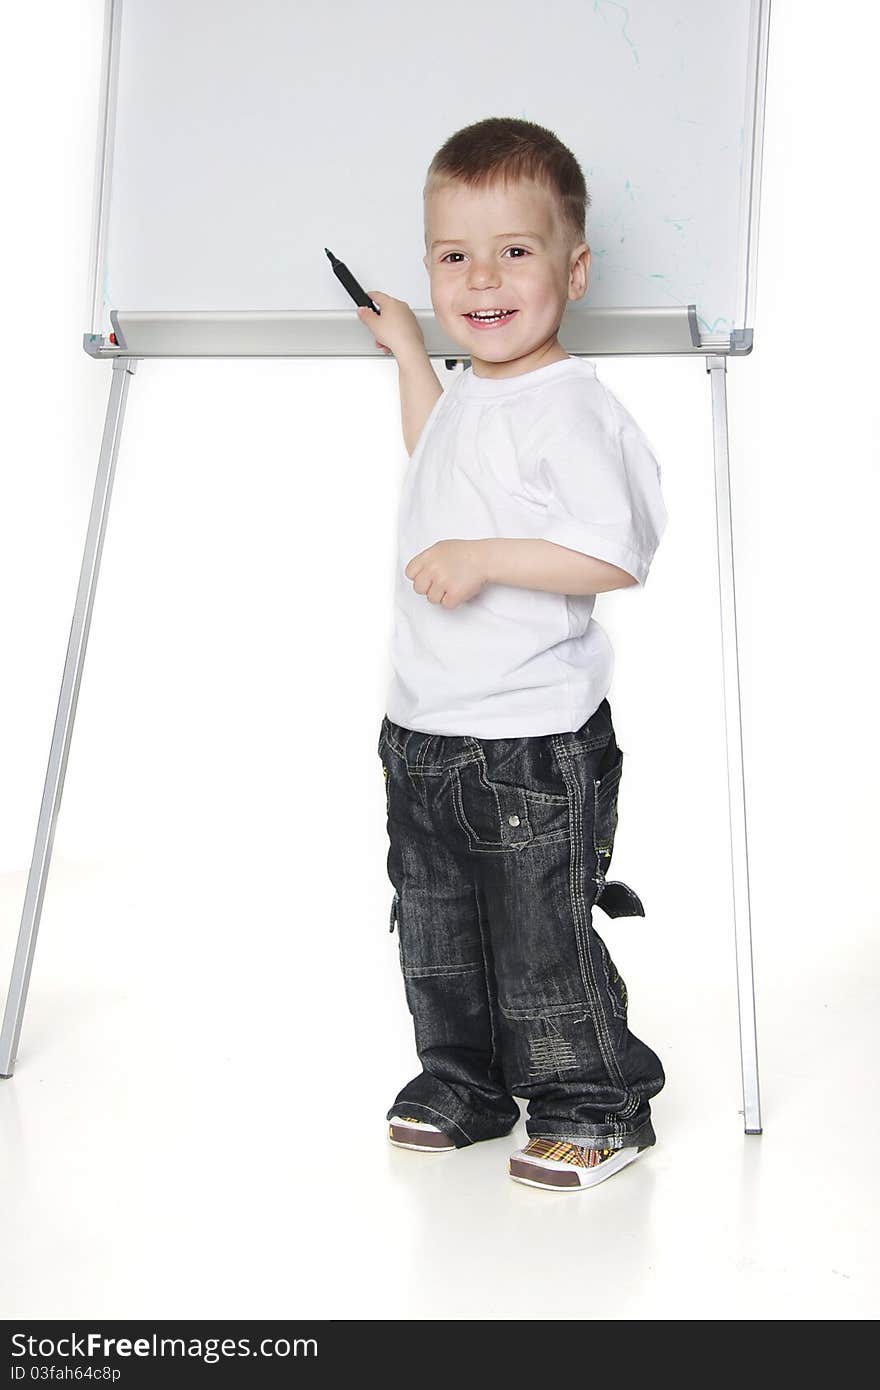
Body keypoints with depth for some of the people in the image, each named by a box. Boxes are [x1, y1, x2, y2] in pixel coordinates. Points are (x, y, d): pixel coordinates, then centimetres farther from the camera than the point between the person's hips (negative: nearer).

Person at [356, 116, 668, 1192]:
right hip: (423, 730, 9)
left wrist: (484, 560, -28)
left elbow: (619, 551, -25)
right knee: (436, 929, 18)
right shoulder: (467, 397, 11)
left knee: (544, 936, 0)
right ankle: (462, 1082, 34)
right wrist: (406, 350, 34)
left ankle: (593, 1106, 17)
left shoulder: (570, 408, -17)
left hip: (532, 742, -9)